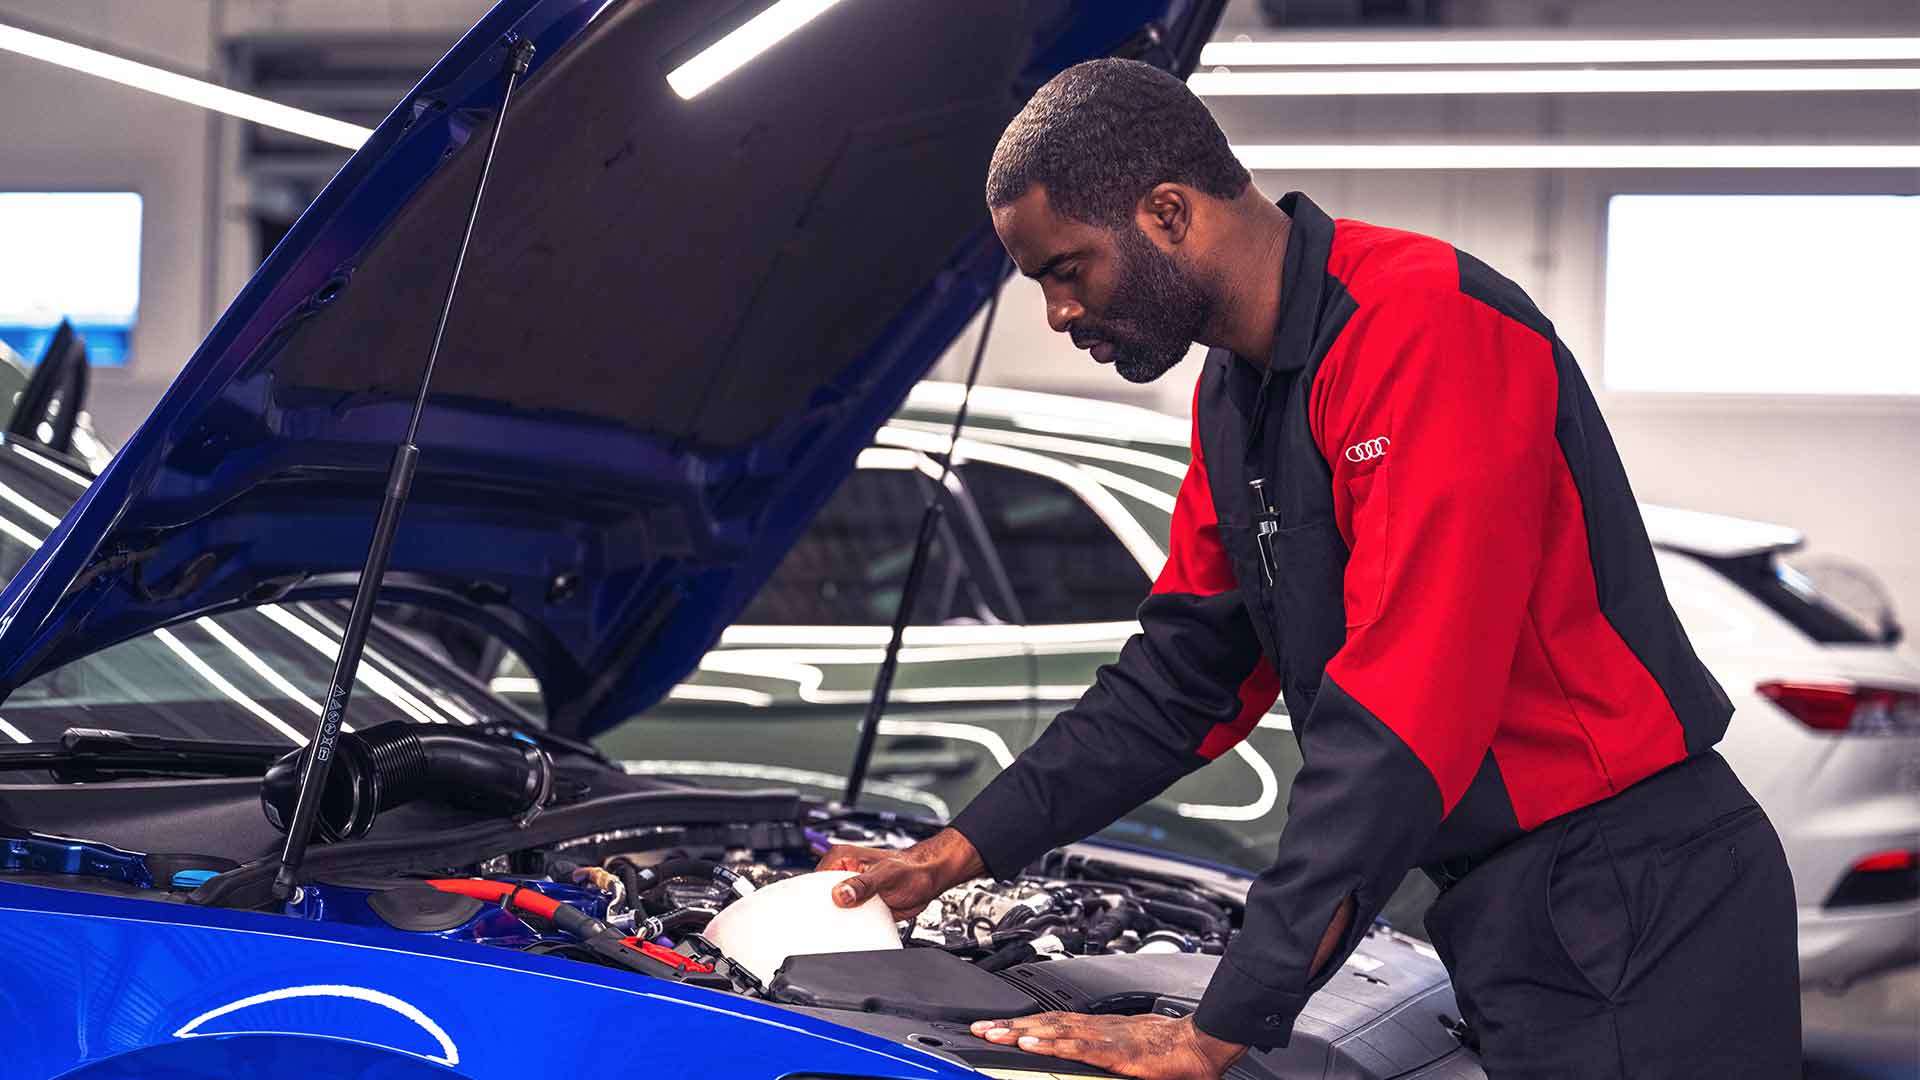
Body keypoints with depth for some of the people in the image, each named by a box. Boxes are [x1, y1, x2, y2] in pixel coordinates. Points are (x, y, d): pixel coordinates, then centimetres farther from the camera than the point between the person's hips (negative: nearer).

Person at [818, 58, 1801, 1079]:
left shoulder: (1425, 324, -21)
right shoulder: (1233, 399, 12)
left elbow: (1400, 712, -27)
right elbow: (1176, 678, 21)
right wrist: (956, 853, 13)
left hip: (1636, 901, -9)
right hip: (1505, 915, 9)